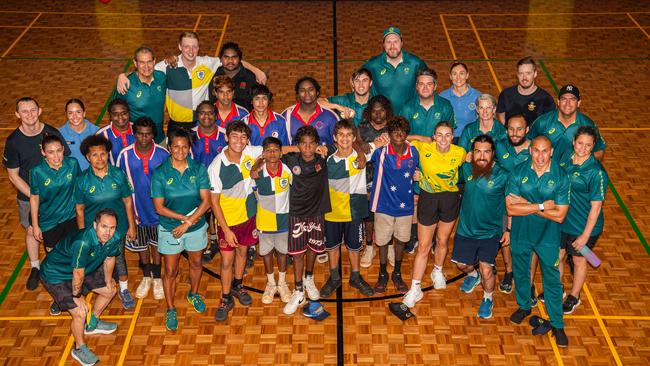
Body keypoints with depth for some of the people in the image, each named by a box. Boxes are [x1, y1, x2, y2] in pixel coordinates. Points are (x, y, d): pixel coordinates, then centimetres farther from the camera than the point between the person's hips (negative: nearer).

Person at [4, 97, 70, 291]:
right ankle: (35, 268, 34)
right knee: (32, 231, 13)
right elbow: (13, 175, -7)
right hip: (28, 195, 0)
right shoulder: (13, 141, -13)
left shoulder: (52, 133, -13)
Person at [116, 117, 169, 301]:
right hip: (136, 208, 1)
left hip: (158, 208, -1)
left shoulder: (163, 154, -13)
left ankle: (157, 278, 32)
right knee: (141, 244, 16)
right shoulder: (125, 155, -12)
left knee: (157, 243, 13)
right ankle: (146, 277, 38)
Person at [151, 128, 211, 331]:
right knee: (170, 271, 8)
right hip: (169, 229, -2)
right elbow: (159, 207, -13)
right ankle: (170, 310, 27)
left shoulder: (199, 169, -11)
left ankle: (193, 294, 50)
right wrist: (185, 217, -20)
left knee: (196, 263, 22)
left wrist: (187, 223, -19)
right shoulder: (160, 173, -15)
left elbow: (206, 201, -13)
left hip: (196, 227, 2)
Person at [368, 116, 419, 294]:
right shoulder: (381, 151, -14)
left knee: (401, 239, 16)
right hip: (384, 204, -2)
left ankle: (397, 274, 36)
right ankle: (383, 274, 32)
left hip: (405, 205, 2)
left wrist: (418, 176, -6)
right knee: (383, 241, 11)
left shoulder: (413, 152, -5)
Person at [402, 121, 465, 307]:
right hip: (428, 198, -1)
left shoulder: (460, 153, -13)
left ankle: (438, 271, 47)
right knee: (423, 246, 2)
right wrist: (420, 137, -16)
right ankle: (415, 288, 11)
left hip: (450, 199, 1)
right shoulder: (424, 147, -16)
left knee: (442, 241, 19)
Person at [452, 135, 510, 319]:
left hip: (490, 232, -4)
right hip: (466, 228, 4)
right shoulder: (466, 169, -8)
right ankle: (473, 276, 55)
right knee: (462, 264, 19)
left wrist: (508, 229, -5)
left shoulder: (503, 175, -17)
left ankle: (488, 300, 19)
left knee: (486, 270, -10)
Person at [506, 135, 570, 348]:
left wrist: (526, 204, -21)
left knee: (552, 280, 8)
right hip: (521, 233, 2)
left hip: (548, 236, -2)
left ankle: (557, 324, 24)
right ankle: (524, 306, 49)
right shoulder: (518, 173, -14)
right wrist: (541, 206, -24)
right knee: (520, 272, 22)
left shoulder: (561, 177, -18)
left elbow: (560, 216, -20)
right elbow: (511, 209, -19)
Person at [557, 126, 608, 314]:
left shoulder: (596, 172, -25)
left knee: (579, 261, 18)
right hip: (560, 221, 5)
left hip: (583, 226, -5)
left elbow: (596, 206, -20)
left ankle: (574, 297, 41)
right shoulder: (566, 158, -7)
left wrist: (585, 235, -17)